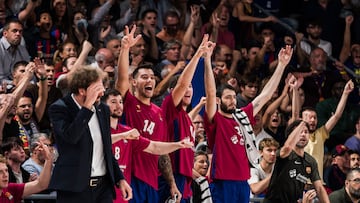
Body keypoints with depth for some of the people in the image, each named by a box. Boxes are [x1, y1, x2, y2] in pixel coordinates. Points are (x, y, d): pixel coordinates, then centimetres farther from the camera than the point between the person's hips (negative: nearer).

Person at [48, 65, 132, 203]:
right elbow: (70, 136, -25)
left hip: (104, 186, 5)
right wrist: (88, 106, -22)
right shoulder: (59, 109, -6)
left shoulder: (102, 109, 13)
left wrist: (120, 178, 17)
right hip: (75, 189, -5)